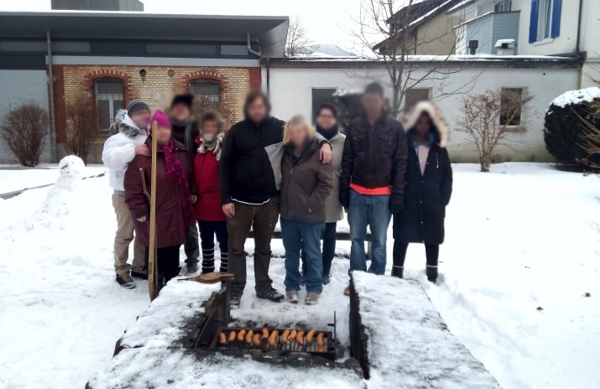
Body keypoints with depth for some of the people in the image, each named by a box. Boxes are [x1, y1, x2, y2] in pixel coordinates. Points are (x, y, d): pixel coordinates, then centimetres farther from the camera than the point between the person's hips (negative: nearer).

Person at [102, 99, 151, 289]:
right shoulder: (121, 138, -10)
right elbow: (109, 158, -28)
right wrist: (133, 150, -38)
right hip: (126, 194, -7)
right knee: (125, 234, 1)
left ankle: (139, 267, 29)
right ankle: (121, 271, 14)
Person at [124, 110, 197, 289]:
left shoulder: (181, 151, 6)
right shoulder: (143, 154, -14)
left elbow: (189, 176, 20)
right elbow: (133, 187, -16)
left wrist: (192, 193, 13)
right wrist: (139, 211, -17)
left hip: (178, 214, 6)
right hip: (155, 215, -6)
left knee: (173, 251, 18)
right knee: (157, 252, 5)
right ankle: (156, 286, 20)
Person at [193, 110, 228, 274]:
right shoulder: (198, 145, 9)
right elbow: (194, 173, 16)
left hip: (220, 204, -7)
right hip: (202, 204, 7)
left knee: (224, 240, 6)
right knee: (206, 240, 20)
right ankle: (207, 271, 35)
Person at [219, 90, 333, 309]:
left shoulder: (278, 127, 0)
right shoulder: (236, 131, -4)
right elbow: (224, 166, -4)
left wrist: (324, 143, -15)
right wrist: (225, 198, -9)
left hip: (269, 200, 2)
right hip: (240, 201, -1)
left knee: (264, 246, 16)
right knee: (236, 247, 8)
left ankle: (263, 287, 31)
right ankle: (235, 291, 21)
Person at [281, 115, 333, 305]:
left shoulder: (319, 153, -12)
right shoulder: (286, 152, 6)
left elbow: (326, 184, -13)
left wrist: (312, 204, -15)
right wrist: (282, 202, 9)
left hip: (310, 215, -5)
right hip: (288, 213, 5)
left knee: (312, 254, 8)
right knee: (291, 253, 15)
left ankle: (314, 288, 23)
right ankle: (292, 286, 29)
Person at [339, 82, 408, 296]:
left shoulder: (395, 128, -1)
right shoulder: (354, 127, 5)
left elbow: (401, 163, -2)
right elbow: (347, 161, 7)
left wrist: (398, 194, -8)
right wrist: (343, 190, 2)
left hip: (383, 195, -2)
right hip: (357, 193, 2)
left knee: (379, 242, 6)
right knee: (356, 239, 10)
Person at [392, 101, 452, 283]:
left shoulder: (439, 148, 8)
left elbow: (447, 175, 7)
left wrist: (443, 199, -3)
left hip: (433, 205, 3)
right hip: (406, 203, -2)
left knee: (432, 240, 11)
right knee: (402, 239, 6)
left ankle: (432, 278, 25)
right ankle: (396, 275, 19)